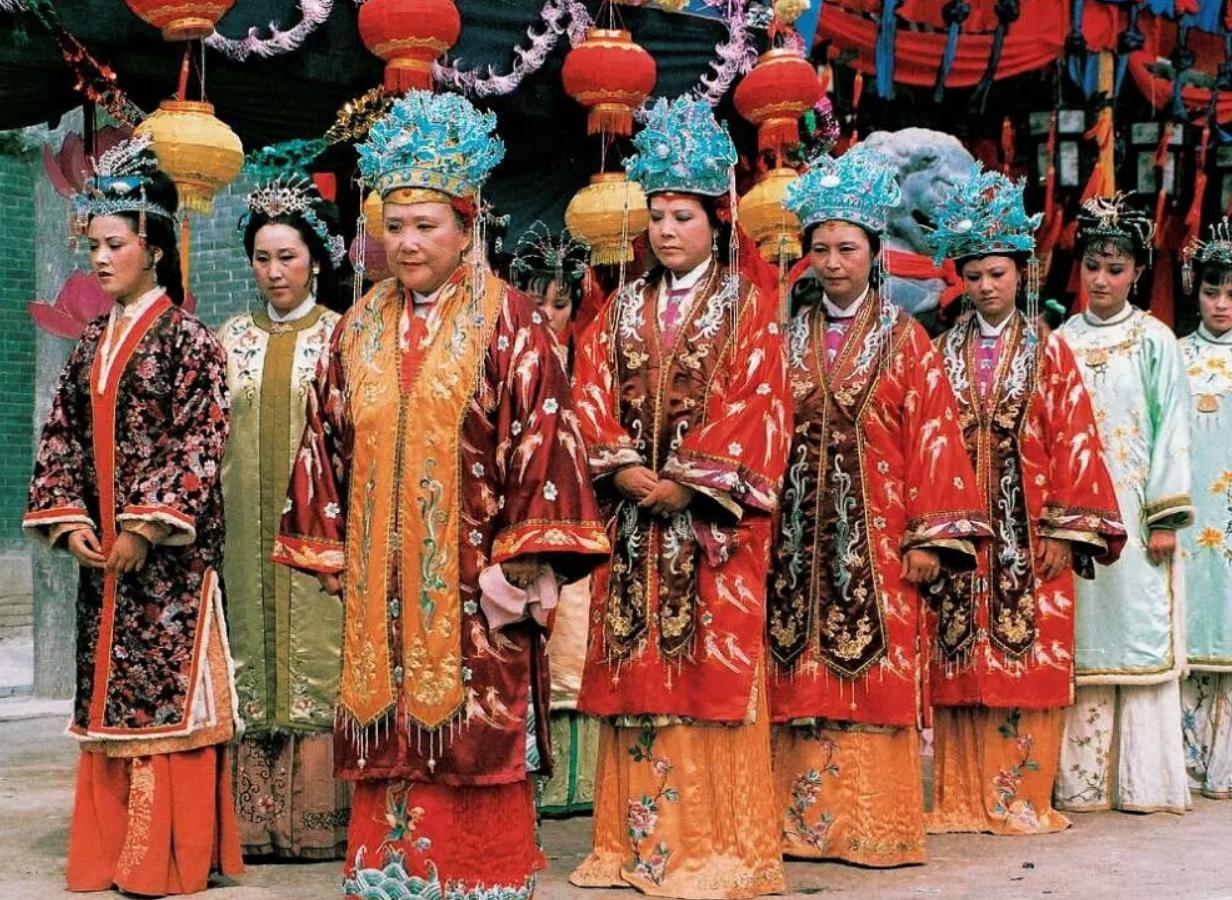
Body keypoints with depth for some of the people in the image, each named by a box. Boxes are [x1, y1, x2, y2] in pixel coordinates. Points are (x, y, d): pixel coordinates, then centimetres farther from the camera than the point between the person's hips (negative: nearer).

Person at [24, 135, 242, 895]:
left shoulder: (187, 339, -6)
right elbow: (64, 435, 12)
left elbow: (198, 443, -13)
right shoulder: (93, 341, 13)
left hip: (170, 552, -6)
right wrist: (70, 519, -2)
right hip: (102, 549, 6)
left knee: (169, 688, -3)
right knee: (107, 691, 9)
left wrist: (146, 528, -17)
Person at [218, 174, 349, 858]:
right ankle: (256, 819, 7)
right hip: (249, 527, 3)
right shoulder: (233, 339, 12)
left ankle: (321, 815, 2)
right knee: (254, 640, 2)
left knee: (319, 646, -4)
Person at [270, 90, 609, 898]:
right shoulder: (359, 330, 12)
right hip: (381, 584, 4)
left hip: (470, 583, -4)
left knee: (477, 746, -1)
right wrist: (331, 553, 10)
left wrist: (522, 562, -13)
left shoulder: (510, 324, -3)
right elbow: (329, 444, 14)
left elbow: (544, 439, -9)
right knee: (389, 752, 7)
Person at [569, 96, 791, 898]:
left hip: (715, 519, -4)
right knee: (636, 672, 4)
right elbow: (592, 399, 6)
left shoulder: (748, 310, 2)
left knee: (713, 670, -5)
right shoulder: (624, 311, 14)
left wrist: (690, 480, -14)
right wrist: (624, 470, -10)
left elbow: (757, 408, -8)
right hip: (633, 514, 4)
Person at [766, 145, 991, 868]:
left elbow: (933, 437, -2)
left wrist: (929, 538, -9)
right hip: (801, 533, 2)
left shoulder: (906, 340, 3)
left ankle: (878, 824, 4)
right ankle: (807, 818, 10)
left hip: (879, 535, -2)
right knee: (804, 679, 2)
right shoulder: (790, 339, 10)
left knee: (878, 676, -3)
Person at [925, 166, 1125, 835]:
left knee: (1027, 660, -2)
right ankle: (962, 797, 8)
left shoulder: (1049, 351, 4)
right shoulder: (945, 352, 9)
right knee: (961, 661, 2)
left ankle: (1021, 796, 5)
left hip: (1029, 530, -2)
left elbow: (1072, 439, -1)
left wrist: (1066, 529, -9)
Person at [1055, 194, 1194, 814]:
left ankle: (1142, 779, 4)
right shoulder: (1061, 341, 9)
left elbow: (1171, 426, -2)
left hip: (1134, 508, -2)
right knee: (1079, 639, 2)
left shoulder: (1154, 340, 2)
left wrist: (1166, 516, -8)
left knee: (1138, 629, -2)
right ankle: (1080, 779, 7)